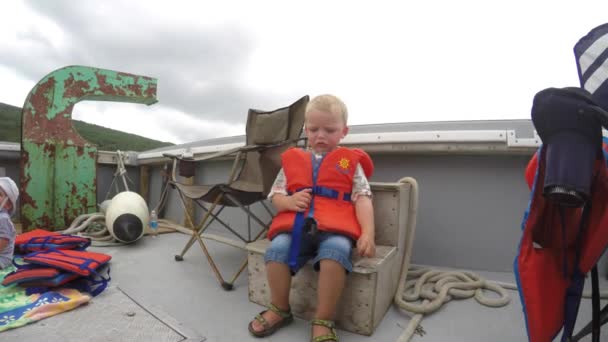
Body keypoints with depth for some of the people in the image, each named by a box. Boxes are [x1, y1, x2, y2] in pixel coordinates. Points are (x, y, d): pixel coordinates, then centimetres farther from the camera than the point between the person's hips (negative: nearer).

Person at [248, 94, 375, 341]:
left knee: (337, 250, -34)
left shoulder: (350, 162, 11)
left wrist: (367, 233, -13)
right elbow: (276, 196, 18)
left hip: (334, 227, -2)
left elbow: (362, 199, 2)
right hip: (296, 224, 3)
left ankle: (323, 322, -15)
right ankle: (280, 309, 2)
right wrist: (289, 202, -7)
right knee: (277, 248, -25)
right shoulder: (293, 160, 17)